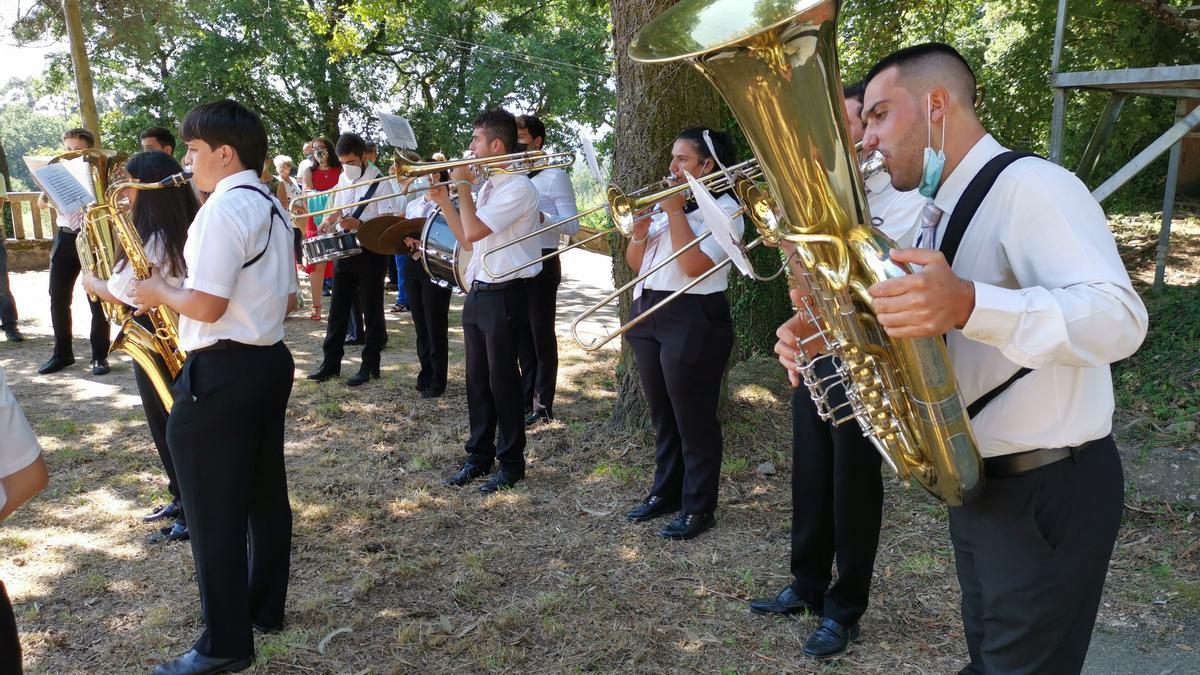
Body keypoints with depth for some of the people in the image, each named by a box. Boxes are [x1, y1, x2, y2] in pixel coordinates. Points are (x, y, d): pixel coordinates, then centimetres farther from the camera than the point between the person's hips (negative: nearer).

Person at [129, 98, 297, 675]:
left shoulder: (223, 208, -18)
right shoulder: (272, 208, 12)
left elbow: (205, 306, -22)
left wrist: (158, 291, -5)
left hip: (221, 374, -10)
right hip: (271, 361, 10)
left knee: (215, 511, 1)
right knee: (264, 494, 18)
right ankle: (264, 606, 32)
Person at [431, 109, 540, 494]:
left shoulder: (517, 187, -14)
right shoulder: (488, 186, 15)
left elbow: (473, 231, -22)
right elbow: (468, 241, 17)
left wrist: (462, 186, -10)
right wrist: (444, 201, 8)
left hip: (504, 296, -9)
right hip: (477, 293, 9)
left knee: (502, 381, 0)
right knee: (477, 380, 14)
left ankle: (511, 463, 13)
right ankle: (479, 456, 25)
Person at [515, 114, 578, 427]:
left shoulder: (554, 176, -6)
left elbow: (572, 225, -13)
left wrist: (539, 216, -29)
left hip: (541, 263, -7)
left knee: (541, 333, 0)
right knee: (521, 333, 13)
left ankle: (542, 404, 8)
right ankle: (525, 397, 23)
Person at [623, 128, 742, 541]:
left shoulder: (723, 208, -7)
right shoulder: (667, 203, 15)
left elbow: (694, 265, -21)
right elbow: (635, 263, 13)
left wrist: (675, 212, -14)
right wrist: (640, 226, -5)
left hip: (693, 320, -8)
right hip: (648, 314, 8)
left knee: (693, 419, 0)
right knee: (662, 414, 17)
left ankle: (698, 508, 12)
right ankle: (665, 492, 31)